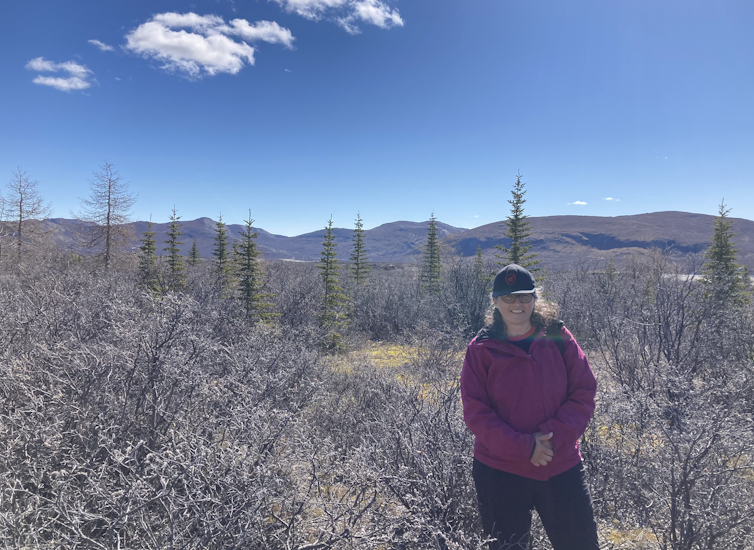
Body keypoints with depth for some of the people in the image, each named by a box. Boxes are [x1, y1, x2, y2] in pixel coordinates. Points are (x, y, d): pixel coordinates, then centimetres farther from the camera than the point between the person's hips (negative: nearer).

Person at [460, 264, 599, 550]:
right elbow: (475, 413, -8)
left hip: (561, 467, 2)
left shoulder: (558, 337, -2)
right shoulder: (481, 349, -6)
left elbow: (584, 393, -2)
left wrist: (553, 435, -15)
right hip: (499, 471, -1)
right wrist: (523, 446, -17)